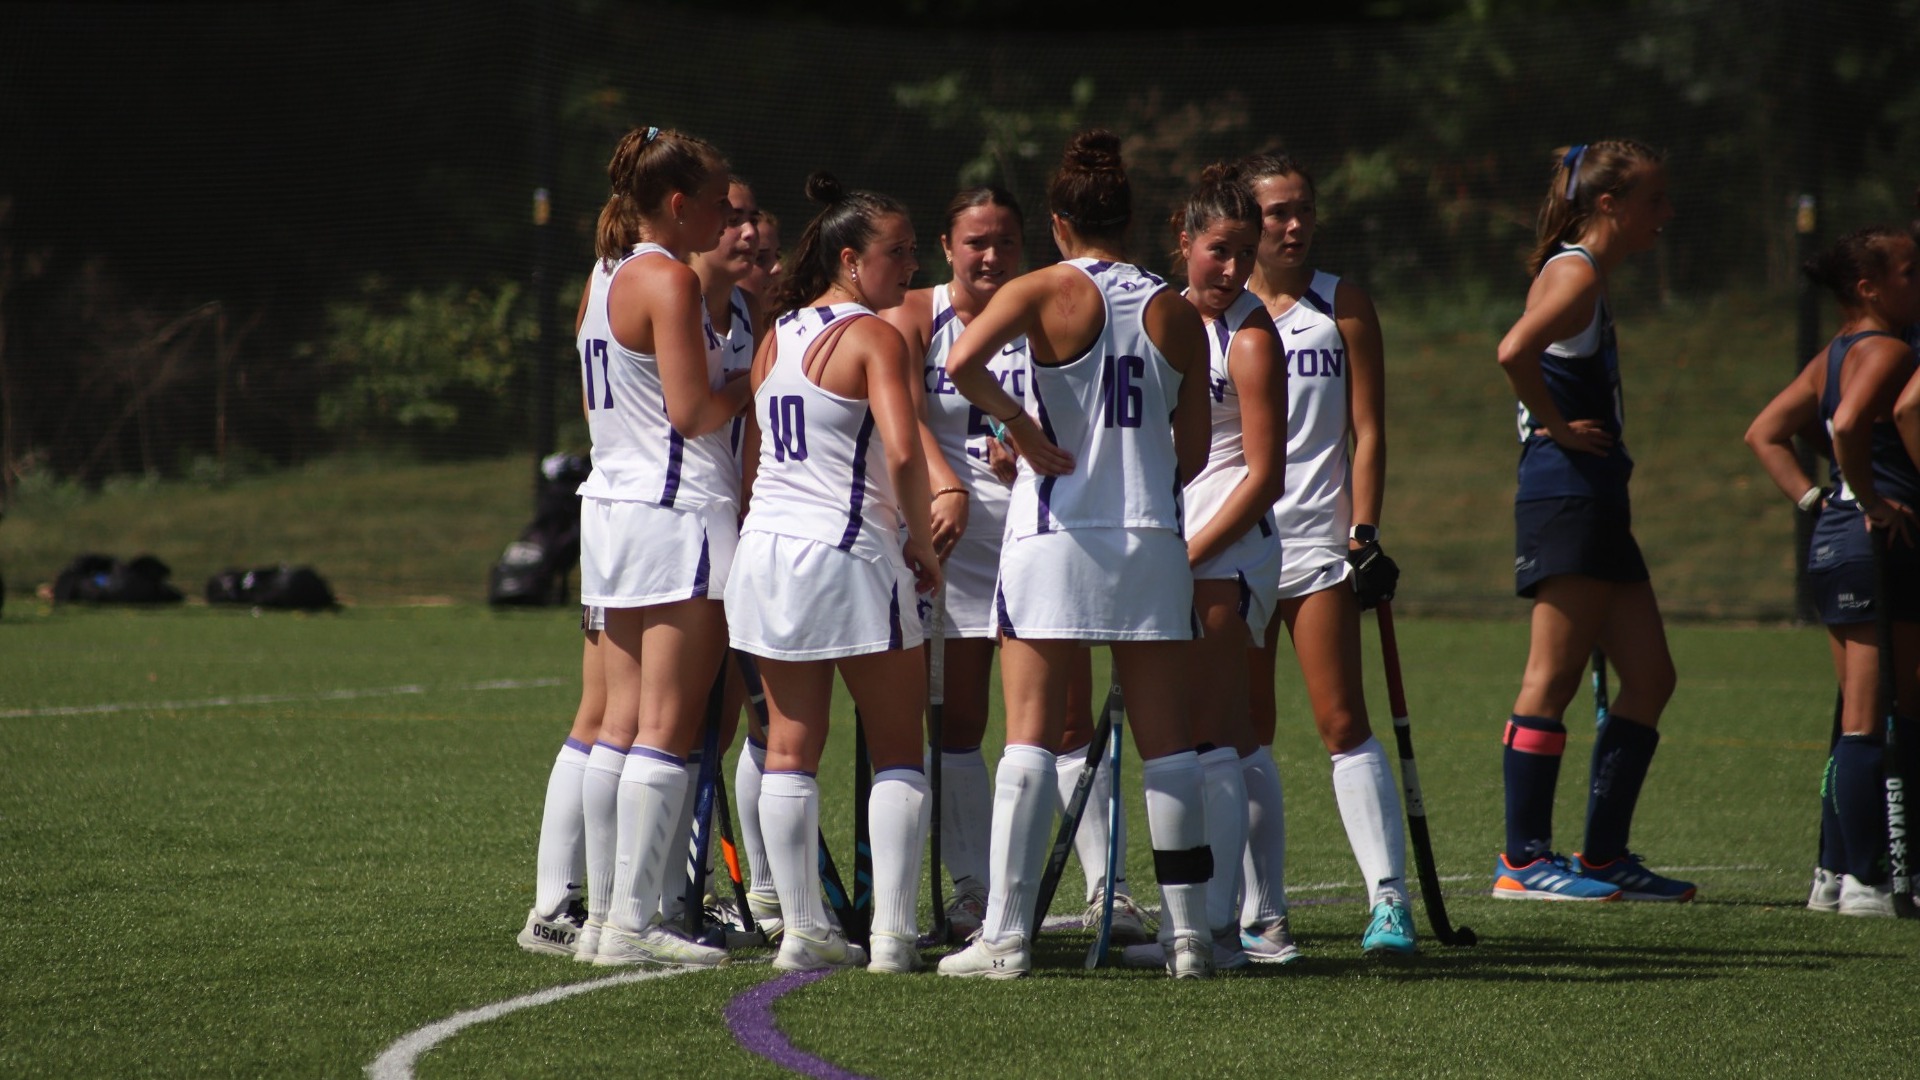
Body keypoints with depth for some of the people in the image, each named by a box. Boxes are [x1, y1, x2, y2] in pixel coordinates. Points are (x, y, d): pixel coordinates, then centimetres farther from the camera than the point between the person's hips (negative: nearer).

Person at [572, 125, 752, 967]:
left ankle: (605, 911, 10)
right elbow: (692, 410, -18)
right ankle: (634, 923, -9)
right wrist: (749, 389, 1)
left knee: (621, 724, 9)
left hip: (611, 507, 9)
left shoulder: (604, 277, 14)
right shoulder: (669, 280, -12)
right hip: (678, 515, -9)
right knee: (667, 730, -7)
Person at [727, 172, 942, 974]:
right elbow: (903, 453, -21)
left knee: (791, 750, 8)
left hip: (767, 548, 6)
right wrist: (921, 541, -8)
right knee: (897, 750, 4)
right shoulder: (872, 336, -9)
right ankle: (892, 933, -3)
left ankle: (802, 930, 7)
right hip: (852, 554, -6)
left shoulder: (776, 336, 12)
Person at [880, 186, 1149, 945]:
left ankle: (1107, 889, -2)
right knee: (955, 723, 2)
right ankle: (972, 890, 9)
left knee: (1069, 722, -4)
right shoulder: (912, 317, 2)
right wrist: (947, 489, -29)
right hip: (950, 538, 0)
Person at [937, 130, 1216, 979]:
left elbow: (961, 365, -21)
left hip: (1053, 535, -3)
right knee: (1166, 742, 6)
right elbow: (1192, 453, 10)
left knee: (1032, 734, -2)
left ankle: (1005, 934, -6)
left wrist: (1025, 430, -9)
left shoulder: (1046, 292, -4)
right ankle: (1190, 932, 6)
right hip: (1151, 541, 3)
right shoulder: (1176, 313, 7)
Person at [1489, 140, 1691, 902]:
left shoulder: (1587, 277, 19)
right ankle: (1524, 859, -5)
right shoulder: (1575, 272, -11)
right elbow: (1513, 352, -28)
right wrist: (1557, 427, -17)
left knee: (1649, 678, 10)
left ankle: (1604, 854, 13)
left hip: (1594, 505, 10)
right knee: (1553, 680, -7)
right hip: (1565, 492, -10)